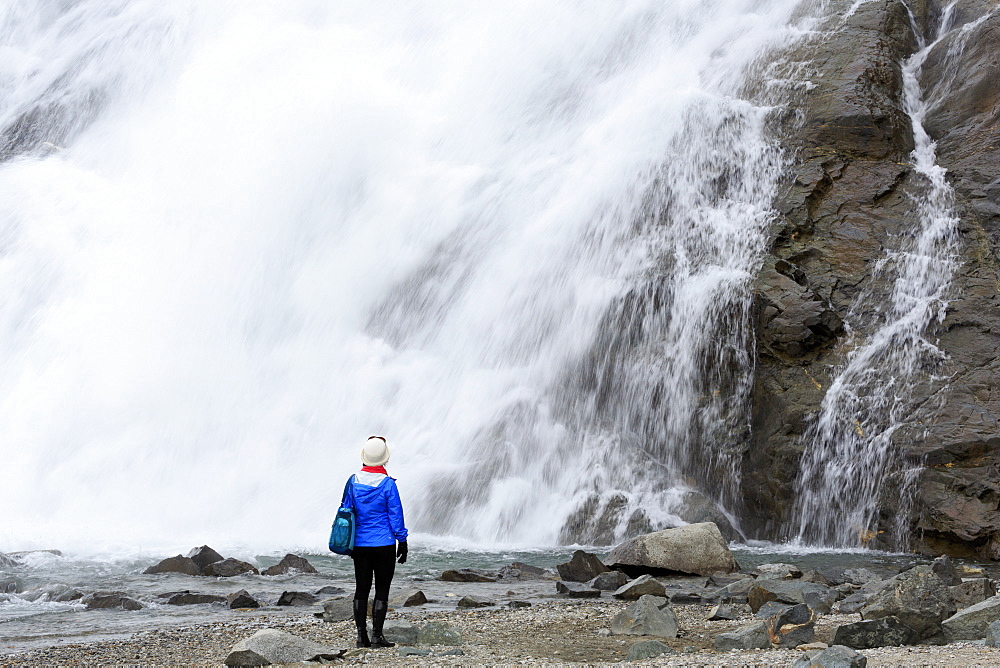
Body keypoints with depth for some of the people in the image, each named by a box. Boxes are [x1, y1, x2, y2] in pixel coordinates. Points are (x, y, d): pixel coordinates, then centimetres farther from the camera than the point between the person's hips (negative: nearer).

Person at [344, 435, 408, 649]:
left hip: (359, 544, 4)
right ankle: (376, 636, 0)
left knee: (361, 589, 10)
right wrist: (402, 542, 2)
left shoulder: (354, 481, 0)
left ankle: (361, 636, 10)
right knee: (382, 591, 2)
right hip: (384, 544, -4)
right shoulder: (387, 484, -12)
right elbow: (396, 515, -8)